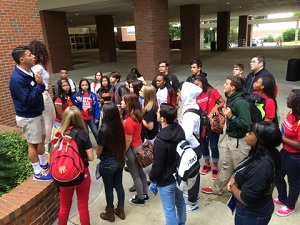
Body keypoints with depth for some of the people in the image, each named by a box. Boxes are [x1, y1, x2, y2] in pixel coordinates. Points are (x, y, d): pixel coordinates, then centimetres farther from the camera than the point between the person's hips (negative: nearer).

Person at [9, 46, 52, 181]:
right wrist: (40, 85, -28)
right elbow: (28, 100, -29)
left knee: (41, 139, 20)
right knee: (33, 144, 4)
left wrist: (40, 84, -5)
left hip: (36, 113, 9)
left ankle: (44, 164, 39)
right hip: (28, 117, -9)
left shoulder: (28, 72, 3)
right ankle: (38, 173, 21)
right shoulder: (17, 78, -26)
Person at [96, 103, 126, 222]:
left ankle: (110, 214, 31)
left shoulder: (103, 130, -24)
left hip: (108, 163, -6)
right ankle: (120, 211, 37)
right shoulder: (120, 127, -7)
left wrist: (98, 155, 9)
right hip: (120, 160, 6)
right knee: (119, 185, 20)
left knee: (108, 189, 13)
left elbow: (99, 150, -13)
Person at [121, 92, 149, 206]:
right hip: (139, 146, 9)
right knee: (140, 172, 22)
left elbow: (128, 141, -20)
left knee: (135, 176, 10)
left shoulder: (129, 121, -28)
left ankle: (140, 199, 28)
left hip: (132, 149, -9)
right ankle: (144, 194, 39)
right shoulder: (137, 115, -2)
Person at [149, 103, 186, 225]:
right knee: (180, 202, 28)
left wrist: (152, 177, -2)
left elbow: (157, 165, -22)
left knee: (169, 210, 12)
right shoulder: (180, 130, -9)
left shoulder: (160, 140, -32)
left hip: (166, 180, -8)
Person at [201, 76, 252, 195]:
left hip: (239, 141, -9)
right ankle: (216, 188, 38)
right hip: (231, 138, 9)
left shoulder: (241, 102, -26)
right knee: (226, 166, 23)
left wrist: (231, 116, -25)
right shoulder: (231, 99, 3)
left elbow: (246, 124, -31)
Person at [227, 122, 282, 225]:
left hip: (252, 214, -7)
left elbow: (245, 199, -30)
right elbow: (247, 174, 8)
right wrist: (234, 178, -9)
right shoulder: (264, 153, -8)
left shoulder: (260, 167, -37)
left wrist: (232, 187, -13)